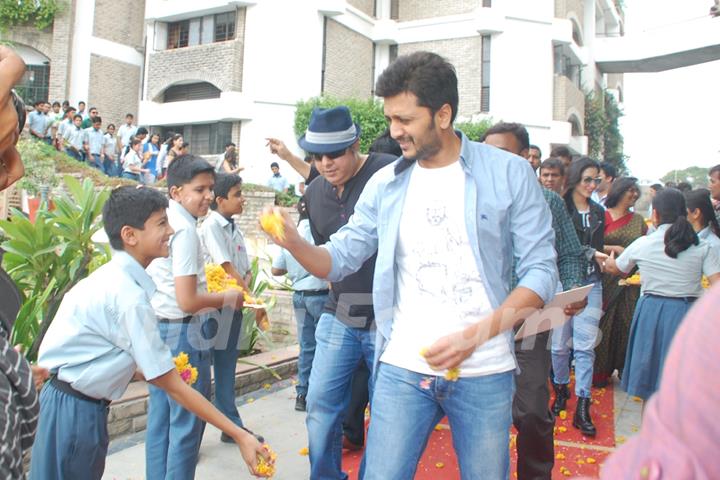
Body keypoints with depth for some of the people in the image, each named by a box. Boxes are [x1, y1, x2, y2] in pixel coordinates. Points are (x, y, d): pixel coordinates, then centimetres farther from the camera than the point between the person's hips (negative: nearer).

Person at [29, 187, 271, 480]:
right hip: (75, 411, -9)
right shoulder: (128, 295, -24)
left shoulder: (113, 277, 4)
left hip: (82, 403, 9)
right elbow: (173, 387, -21)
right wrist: (239, 435, -18)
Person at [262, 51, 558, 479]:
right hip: (403, 368, 2)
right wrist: (293, 242, -16)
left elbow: (541, 271, -5)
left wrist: (477, 334, -16)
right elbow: (339, 260, 6)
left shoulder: (508, 173, -3)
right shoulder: (387, 183, 6)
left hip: (484, 371, -1)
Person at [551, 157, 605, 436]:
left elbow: (598, 248, 20)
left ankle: (583, 408, 4)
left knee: (586, 345, -1)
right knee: (560, 343, 5)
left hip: (590, 284, 4)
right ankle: (561, 390, 28)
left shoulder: (598, 212, 14)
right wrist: (590, 252, -19)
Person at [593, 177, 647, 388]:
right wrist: (613, 249, -14)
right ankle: (600, 370, 13)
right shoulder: (601, 216, 0)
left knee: (627, 322, 4)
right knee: (603, 322, 0)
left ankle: (625, 367, 18)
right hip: (606, 278, -3)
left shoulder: (638, 220, 12)